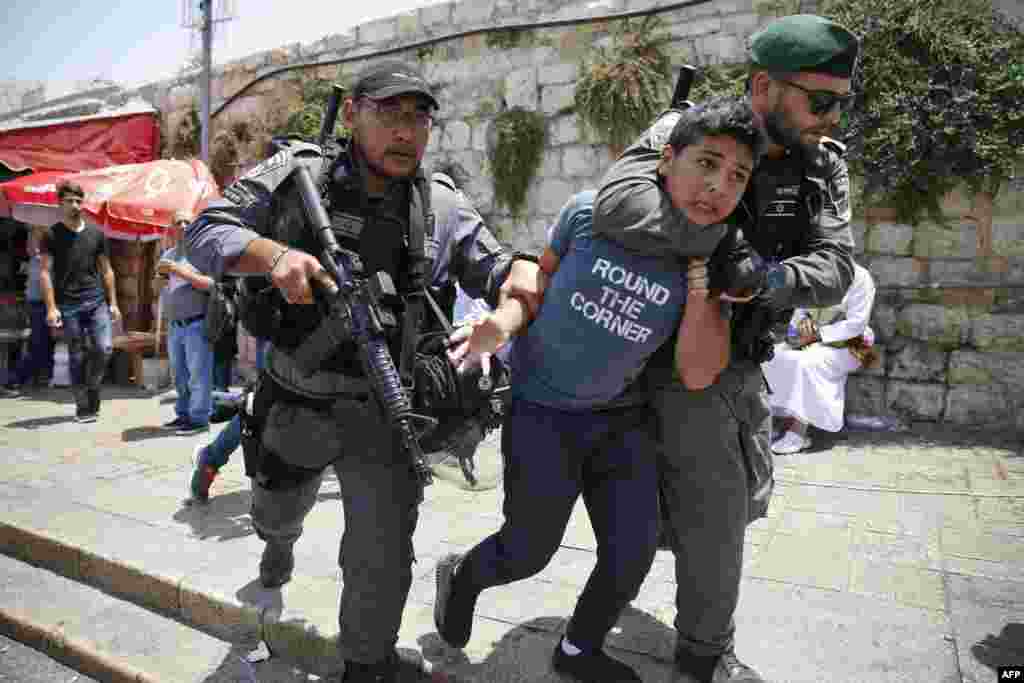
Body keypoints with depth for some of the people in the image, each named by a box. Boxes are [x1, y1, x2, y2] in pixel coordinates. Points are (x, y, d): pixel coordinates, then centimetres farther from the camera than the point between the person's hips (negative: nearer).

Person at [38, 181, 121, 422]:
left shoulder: (96, 233, 10)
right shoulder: (52, 235, 1)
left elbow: (106, 270, 12)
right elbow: (45, 272, -3)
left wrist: (113, 303, 7)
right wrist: (51, 307, -12)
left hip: (97, 301, 2)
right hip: (68, 305, -2)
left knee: (104, 348, -9)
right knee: (77, 357, 2)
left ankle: (92, 387, 18)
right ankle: (84, 407, 11)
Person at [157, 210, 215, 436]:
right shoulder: (167, 254, 16)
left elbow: (211, 284, -18)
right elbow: (158, 288, 23)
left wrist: (180, 270, -18)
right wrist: (161, 275, 1)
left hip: (197, 324, -7)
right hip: (174, 325, 8)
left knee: (198, 374, -6)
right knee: (180, 376, 14)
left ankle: (199, 419, -1)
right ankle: (183, 415, 24)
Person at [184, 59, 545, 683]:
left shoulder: (443, 205, -2)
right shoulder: (295, 176, -7)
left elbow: (492, 265, 7)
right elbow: (208, 233, -9)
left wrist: (520, 271, -18)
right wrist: (274, 254, -30)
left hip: (385, 414, 0)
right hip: (295, 403, 1)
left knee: (383, 559, 4)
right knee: (276, 513, 28)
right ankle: (281, 542, 67)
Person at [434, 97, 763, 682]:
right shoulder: (591, 212, -16)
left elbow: (697, 375, -14)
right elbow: (541, 278, 1)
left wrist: (702, 272, -22)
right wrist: (502, 324, -18)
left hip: (621, 419, 4)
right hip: (541, 411, -3)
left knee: (632, 557, 10)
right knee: (529, 554, 6)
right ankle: (462, 576, 43)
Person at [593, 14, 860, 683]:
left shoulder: (824, 164, -2)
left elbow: (835, 268, -11)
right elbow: (617, 205, -37)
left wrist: (772, 277, -31)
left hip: (743, 361, 7)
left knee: (749, 497, 21)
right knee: (717, 510, 1)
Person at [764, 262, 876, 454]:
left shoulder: (859, 278, -12)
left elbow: (857, 324, -17)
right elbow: (801, 306, 10)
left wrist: (817, 334, -22)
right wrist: (803, 318, -14)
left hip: (848, 345, -6)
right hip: (816, 341, 6)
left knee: (806, 363, -34)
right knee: (772, 356, -20)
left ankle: (798, 432, -27)